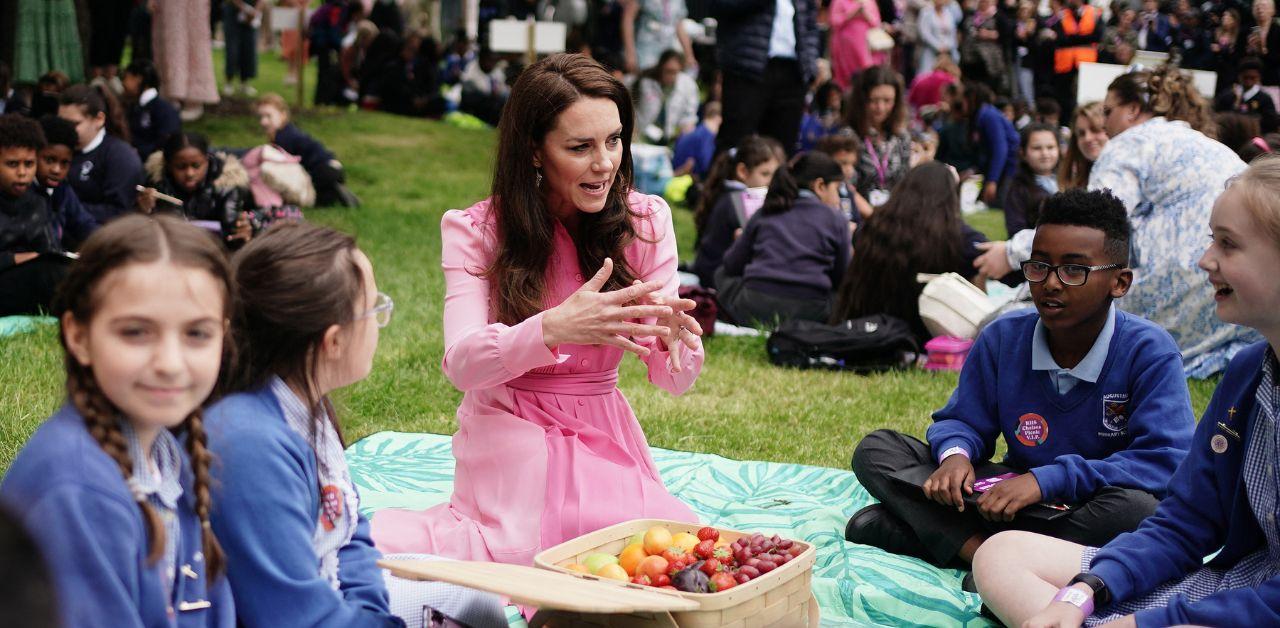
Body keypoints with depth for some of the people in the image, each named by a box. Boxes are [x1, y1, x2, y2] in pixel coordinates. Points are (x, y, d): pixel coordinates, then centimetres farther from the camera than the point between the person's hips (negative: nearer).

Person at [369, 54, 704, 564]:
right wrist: (556, 327, -38)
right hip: (509, 431, -2)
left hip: (603, 435, 3)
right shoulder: (476, 231, -8)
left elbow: (674, 380, -6)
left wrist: (672, 338, -32)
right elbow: (461, 364, -20)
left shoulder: (645, 221, -4)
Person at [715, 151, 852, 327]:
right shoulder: (837, 220, 8)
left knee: (722, 274, 29)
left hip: (754, 310, 2)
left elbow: (732, 265, 17)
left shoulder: (765, 213, 14)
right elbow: (841, 277, 11)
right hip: (808, 312, -2)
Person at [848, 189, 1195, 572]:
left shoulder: (1149, 352, -15)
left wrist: (1047, 479, -32)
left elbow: (1166, 463, -24)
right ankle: (979, 550, -29)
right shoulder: (1003, 338, -2)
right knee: (876, 450, -7)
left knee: (1137, 507, -41)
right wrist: (955, 453, -20)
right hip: (1012, 501, 4)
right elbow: (961, 420, 7)